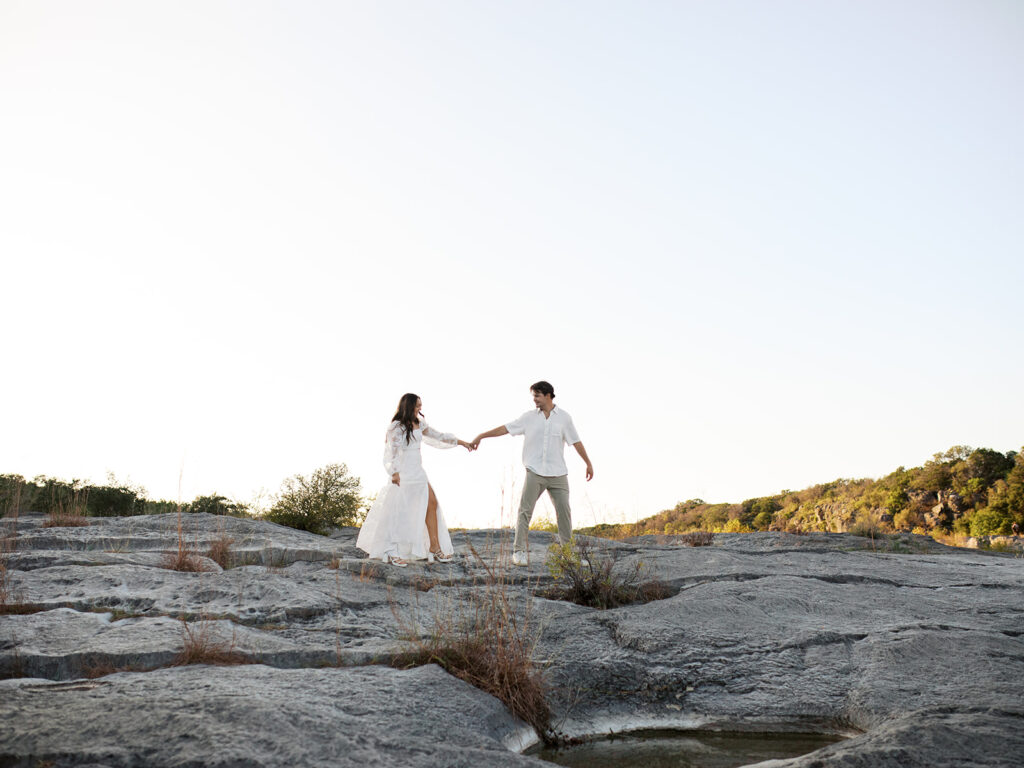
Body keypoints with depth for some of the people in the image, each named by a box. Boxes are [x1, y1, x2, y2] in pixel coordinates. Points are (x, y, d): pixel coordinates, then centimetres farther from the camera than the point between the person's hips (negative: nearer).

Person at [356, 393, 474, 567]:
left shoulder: (419, 424, 12)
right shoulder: (397, 427, -11)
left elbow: (437, 435, 20)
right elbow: (393, 450, -18)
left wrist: (460, 442, 20)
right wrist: (394, 472, -26)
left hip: (418, 473, 8)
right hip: (403, 474, -8)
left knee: (431, 504, 4)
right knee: (400, 512, -6)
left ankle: (434, 547, 12)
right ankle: (392, 552, 3)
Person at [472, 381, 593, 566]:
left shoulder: (564, 418, 6)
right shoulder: (529, 417, 6)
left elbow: (576, 442, 11)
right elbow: (506, 428, 4)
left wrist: (588, 463, 13)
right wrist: (481, 436, -1)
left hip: (558, 474, 1)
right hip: (535, 473, 0)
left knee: (564, 511, 0)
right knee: (525, 510, -7)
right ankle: (519, 551, -1)